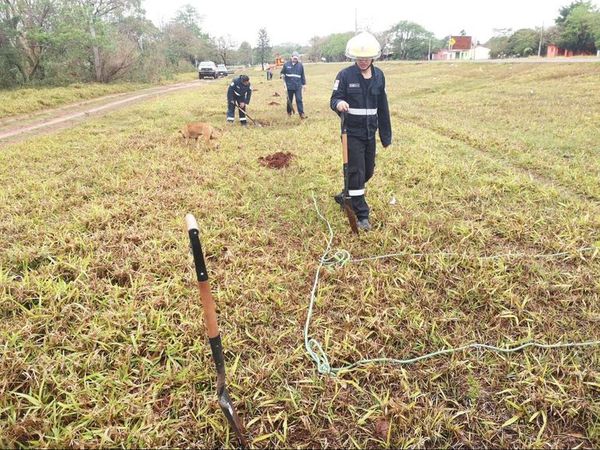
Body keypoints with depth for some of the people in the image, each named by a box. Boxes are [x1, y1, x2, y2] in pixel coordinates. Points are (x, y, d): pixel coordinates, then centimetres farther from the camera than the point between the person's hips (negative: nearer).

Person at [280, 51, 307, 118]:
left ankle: (301, 113, -7)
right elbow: (282, 73, 14)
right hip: (289, 86, 1)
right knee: (289, 100, 10)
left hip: (298, 86, -1)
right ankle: (289, 112, 27)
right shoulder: (286, 64, 3)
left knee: (299, 100, -8)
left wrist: (304, 84, 12)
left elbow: (302, 75, 11)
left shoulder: (300, 65, 5)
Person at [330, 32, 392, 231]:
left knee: (368, 171, 14)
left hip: (370, 132, 5)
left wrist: (386, 134, 11)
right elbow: (334, 99, -8)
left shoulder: (378, 76, 5)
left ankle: (345, 196, 38)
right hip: (352, 132, -5)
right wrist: (338, 104, -34)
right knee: (356, 172, -6)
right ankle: (362, 215, 4)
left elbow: (382, 107, 10)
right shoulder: (345, 75, -8)